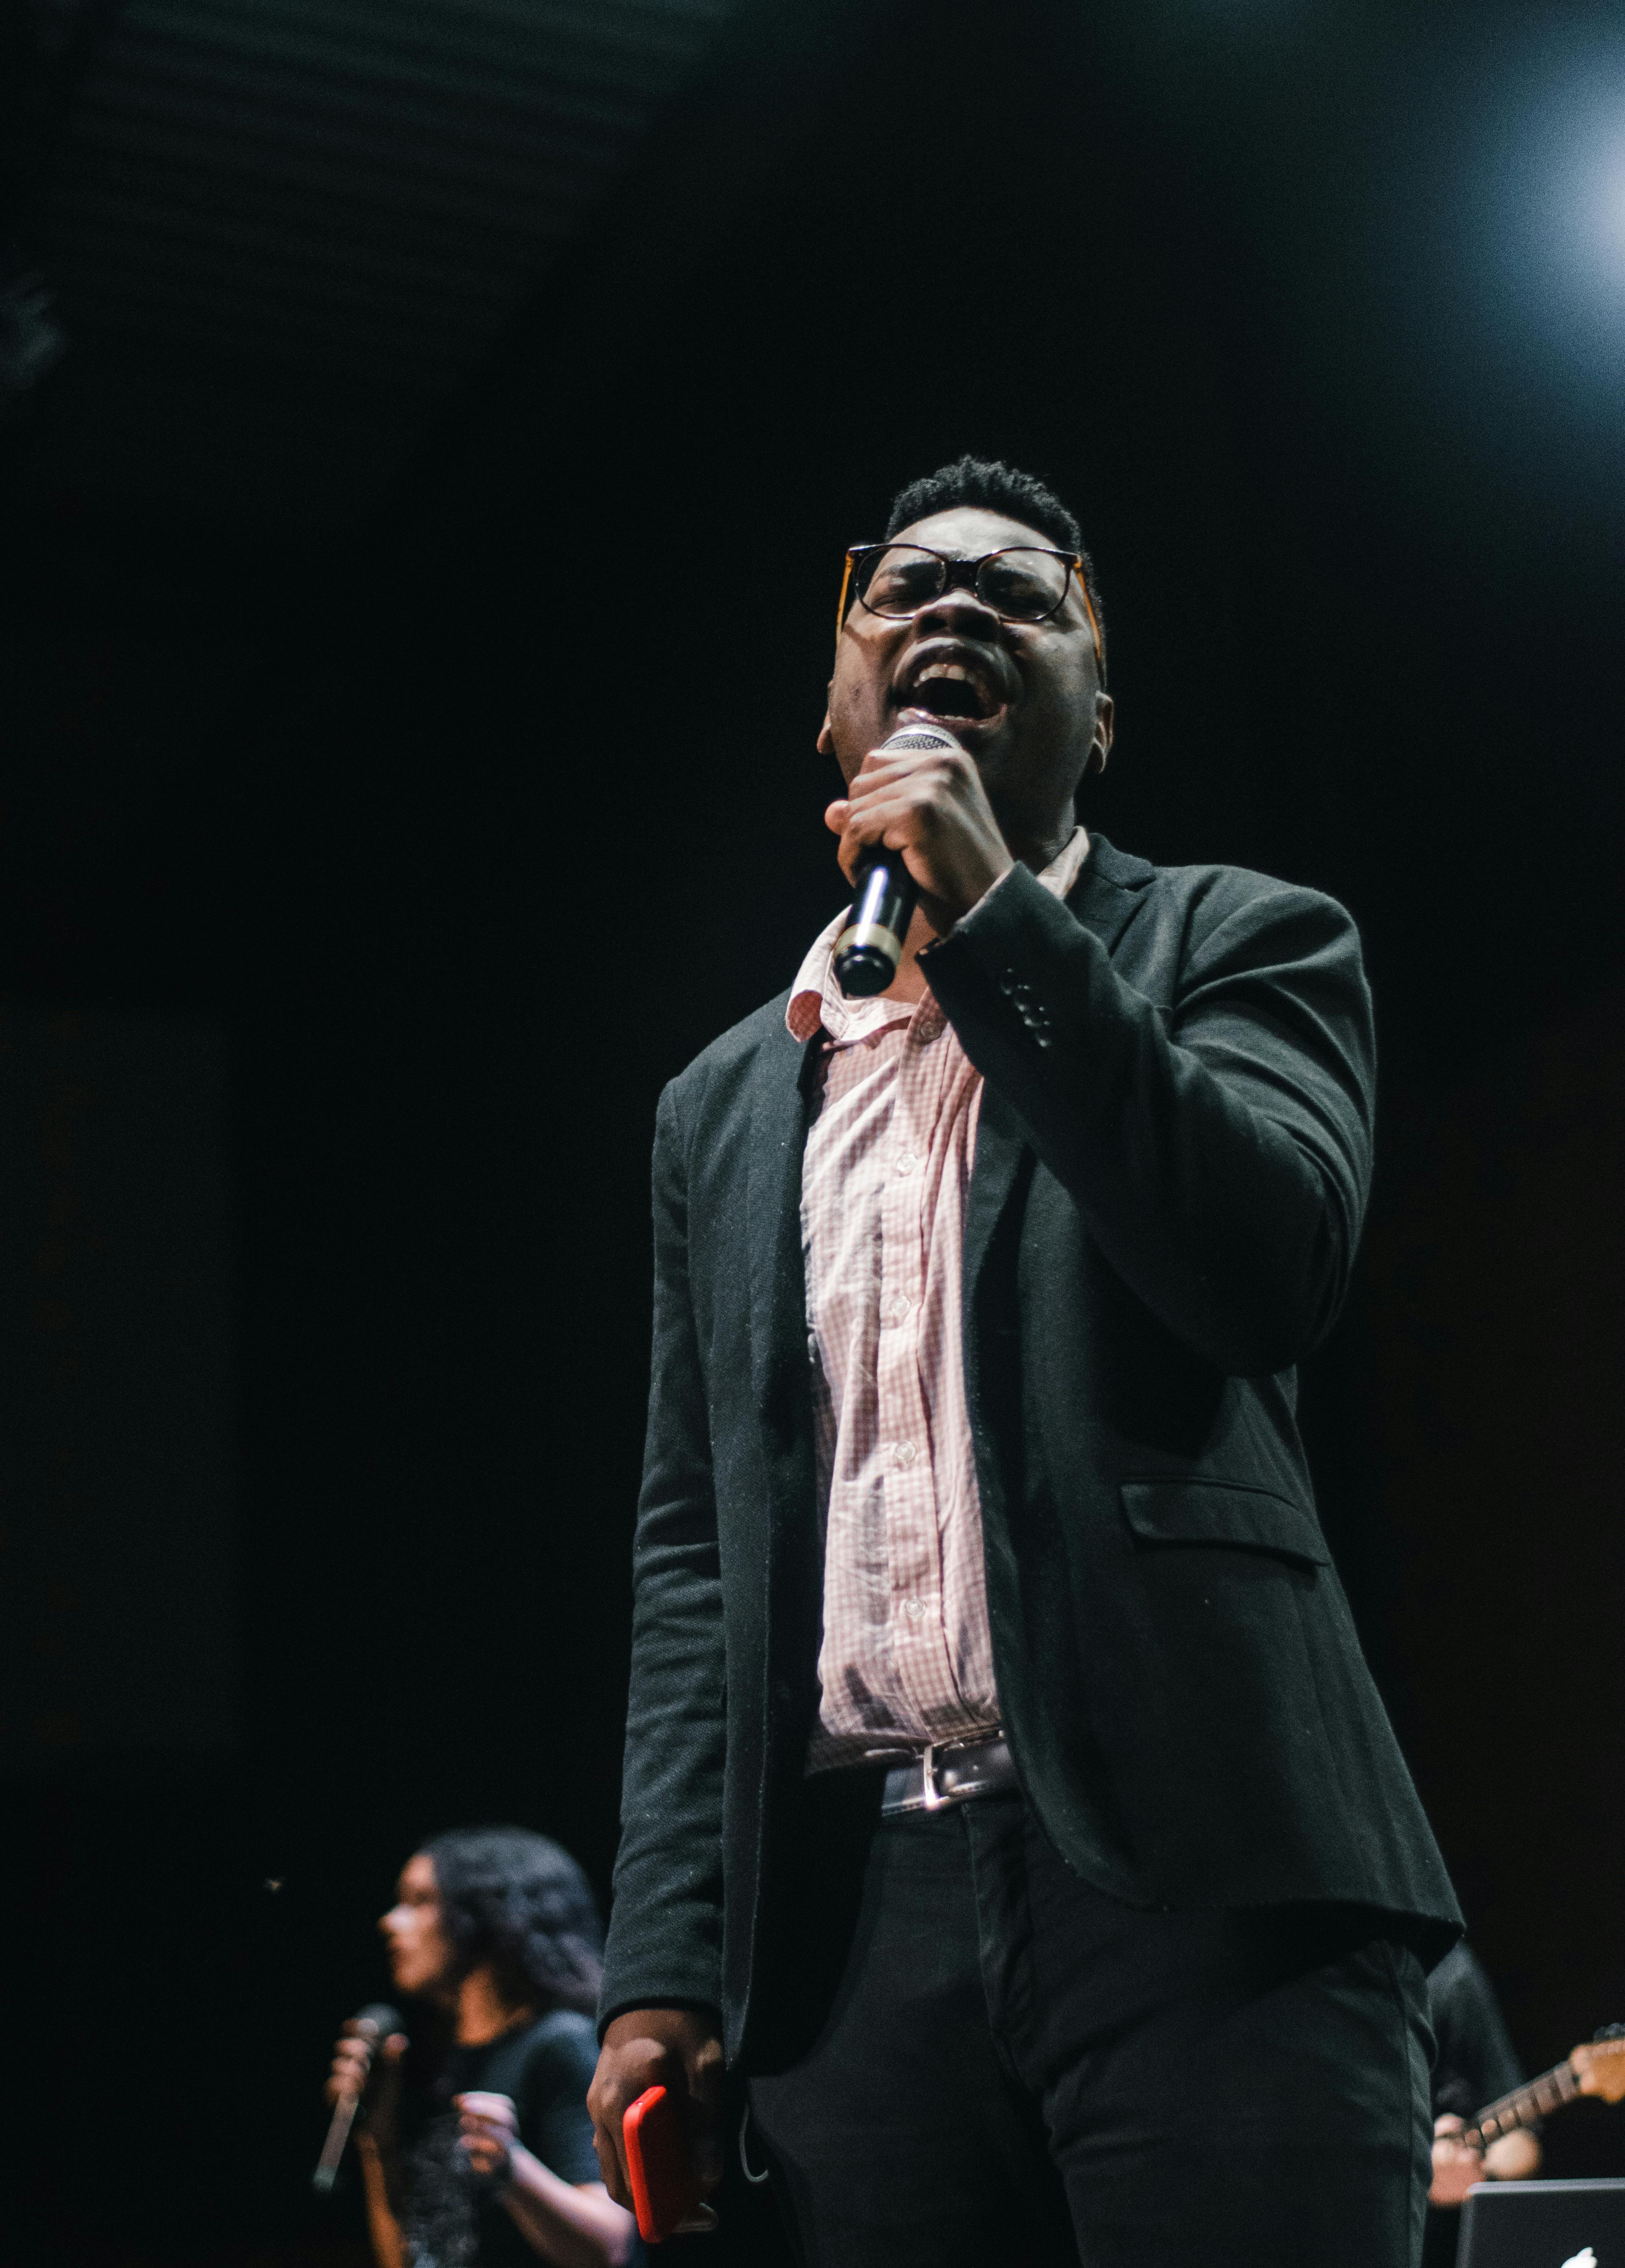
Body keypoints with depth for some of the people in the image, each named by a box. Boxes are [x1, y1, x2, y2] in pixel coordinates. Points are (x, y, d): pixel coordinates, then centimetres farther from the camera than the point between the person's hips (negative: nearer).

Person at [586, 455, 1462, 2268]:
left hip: (1201, 1880, -3)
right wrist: (664, 1962, 6)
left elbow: (1275, 1269, -11)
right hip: (859, 1916, 4)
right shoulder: (726, 1101, 19)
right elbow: (691, 1545, 16)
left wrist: (992, 916, -11)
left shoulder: (1236, 946, 9)